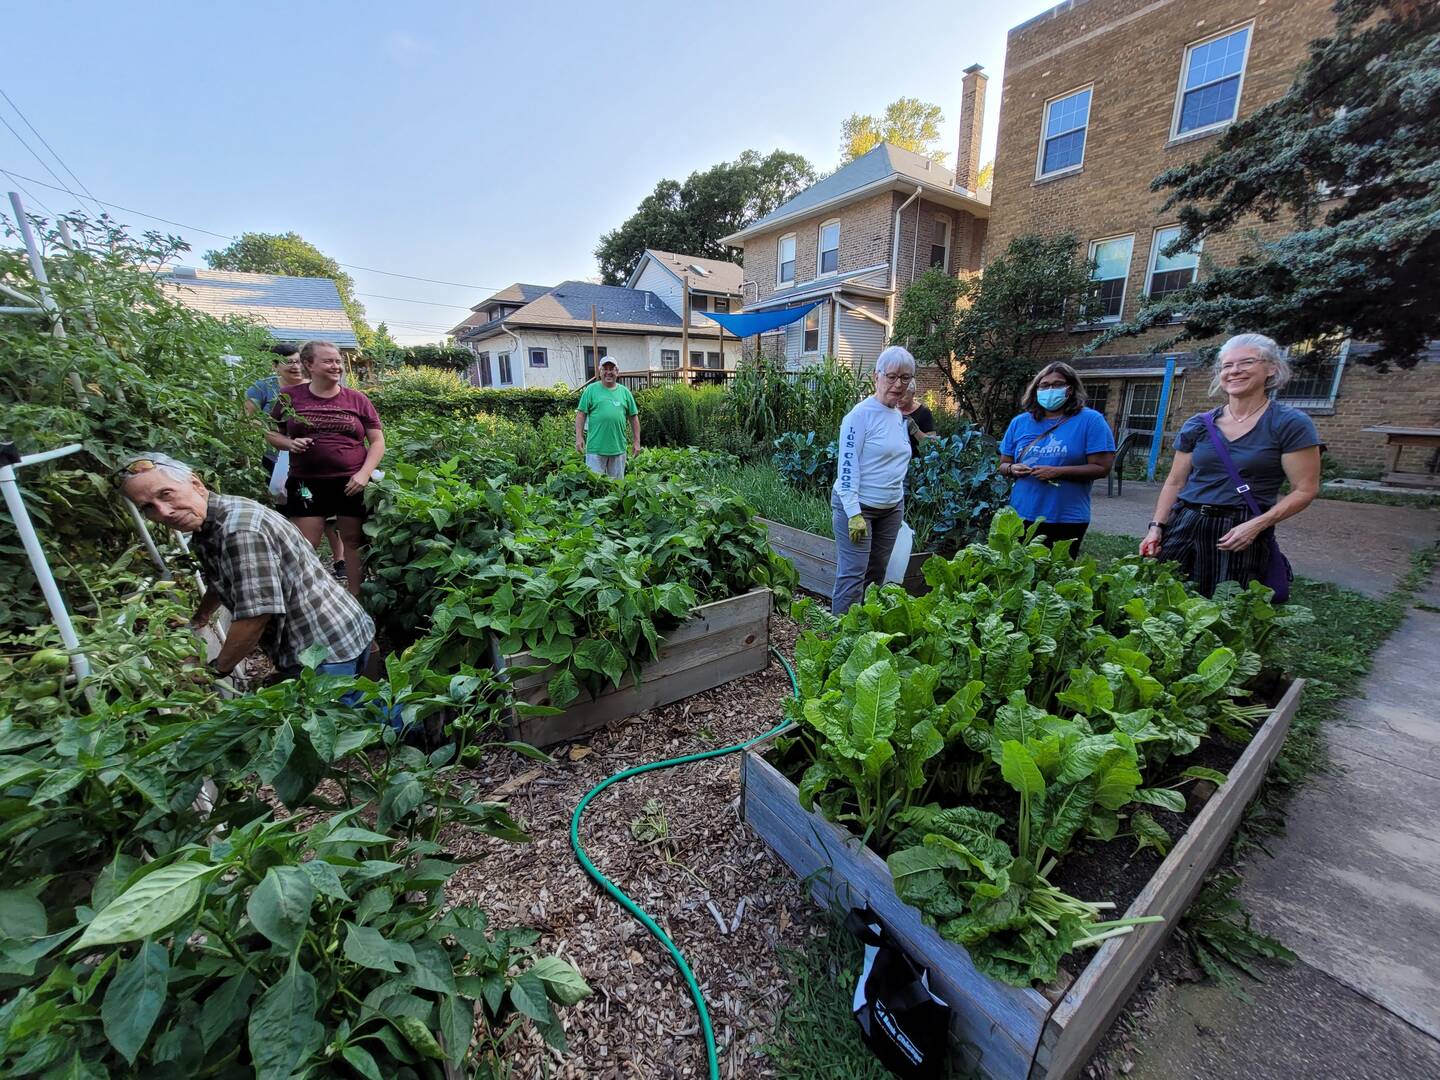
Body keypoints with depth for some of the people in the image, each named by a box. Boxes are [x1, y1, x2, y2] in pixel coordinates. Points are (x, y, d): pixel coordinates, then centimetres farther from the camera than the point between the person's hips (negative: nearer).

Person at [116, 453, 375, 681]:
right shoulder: (206, 528, 11)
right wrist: (197, 620, 45)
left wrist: (217, 669, -7)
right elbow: (221, 581, 32)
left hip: (327, 651, -10)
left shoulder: (241, 529, -22)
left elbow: (257, 613, -24)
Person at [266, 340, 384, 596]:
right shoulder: (290, 396, 5)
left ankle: (356, 600, 17)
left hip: (352, 484, 0)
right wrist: (289, 443, -9)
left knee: (354, 542, 6)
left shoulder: (357, 400, 3)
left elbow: (377, 441, 2)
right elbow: (271, 433, 14)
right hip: (307, 484, 1)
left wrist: (364, 473, -11)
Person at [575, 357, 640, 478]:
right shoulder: (591, 389, 4)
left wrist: (636, 441, 9)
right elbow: (581, 414, 1)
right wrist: (579, 437, -7)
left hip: (618, 448, 3)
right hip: (595, 448, -3)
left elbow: (633, 417, 13)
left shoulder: (625, 391, 11)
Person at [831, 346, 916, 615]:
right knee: (853, 574, -5)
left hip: (892, 507, 8)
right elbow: (847, 465, -18)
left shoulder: (901, 417, 11)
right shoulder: (861, 414, -13)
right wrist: (854, 514, -22)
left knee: (877, 573, 13)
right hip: (857, 505, -8)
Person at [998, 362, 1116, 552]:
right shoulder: (1019, 422, 6)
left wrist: (1058, 472, -20)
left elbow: (1101, 468, -9)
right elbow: (1003, 465, 11)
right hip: (1021, 516, 3)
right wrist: (1012, 469, -11)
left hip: (1068, 520, -3)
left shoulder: (1090, 420, -4)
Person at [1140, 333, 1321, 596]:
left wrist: (1257, 525, -17)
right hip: (1183, 525, 3)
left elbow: (1305, 490, -2)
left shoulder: (1291, 424, 0)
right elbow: (1175, 483, 10)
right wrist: (1157, 527, -1)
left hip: (1240, 535, -3)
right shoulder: (1197, 425, 9)